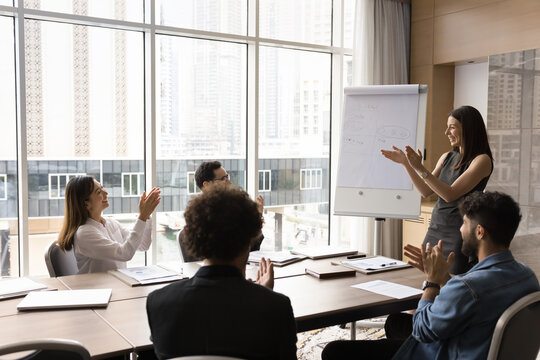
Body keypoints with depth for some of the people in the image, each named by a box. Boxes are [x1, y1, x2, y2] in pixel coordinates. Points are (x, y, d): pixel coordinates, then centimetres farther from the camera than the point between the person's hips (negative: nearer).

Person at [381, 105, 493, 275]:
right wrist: (405, 163, 3)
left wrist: (420, 168, -23)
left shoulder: (482, 160, -10)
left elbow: (450, 194, -19)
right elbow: (426, 191, 9)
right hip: (435, 229, 7)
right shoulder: (447, 157, 11)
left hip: (459, 232, -7)